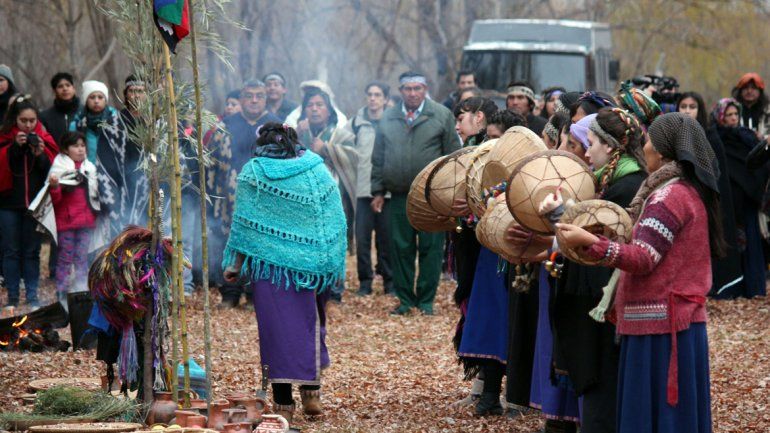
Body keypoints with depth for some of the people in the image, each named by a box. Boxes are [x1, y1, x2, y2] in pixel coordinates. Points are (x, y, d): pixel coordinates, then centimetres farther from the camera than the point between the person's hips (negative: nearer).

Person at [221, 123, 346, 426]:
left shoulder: (253, 173, -2)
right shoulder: (316, 169, 4)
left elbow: (243, 223, -4)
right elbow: (335, 222, 3)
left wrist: (234, 264, 2)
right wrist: (335, 265, 8)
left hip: (268, 262, -2)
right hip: (307, 262, 2)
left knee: (276, 326, 3)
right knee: (308, 323, 17)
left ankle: (283, 402, 2)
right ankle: (311, 391, 13)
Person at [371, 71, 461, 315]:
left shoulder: (442, 115, 2)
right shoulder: (388, 118, 11)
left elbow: (453, 155, 1)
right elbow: (378, 158, 14)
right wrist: (378, 191, 8)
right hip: (399, 195, 3)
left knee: (430, 248, 0)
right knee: (401, 248, 4)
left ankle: (426, 300, 7)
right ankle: (405, 299, 12)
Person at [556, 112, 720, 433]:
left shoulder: (669, 196, -14)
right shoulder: (693, 191, 16)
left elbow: (643, 259, -23)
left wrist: (590, 243, -34)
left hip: (659, 322, -10)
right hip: (684, 318, 10)